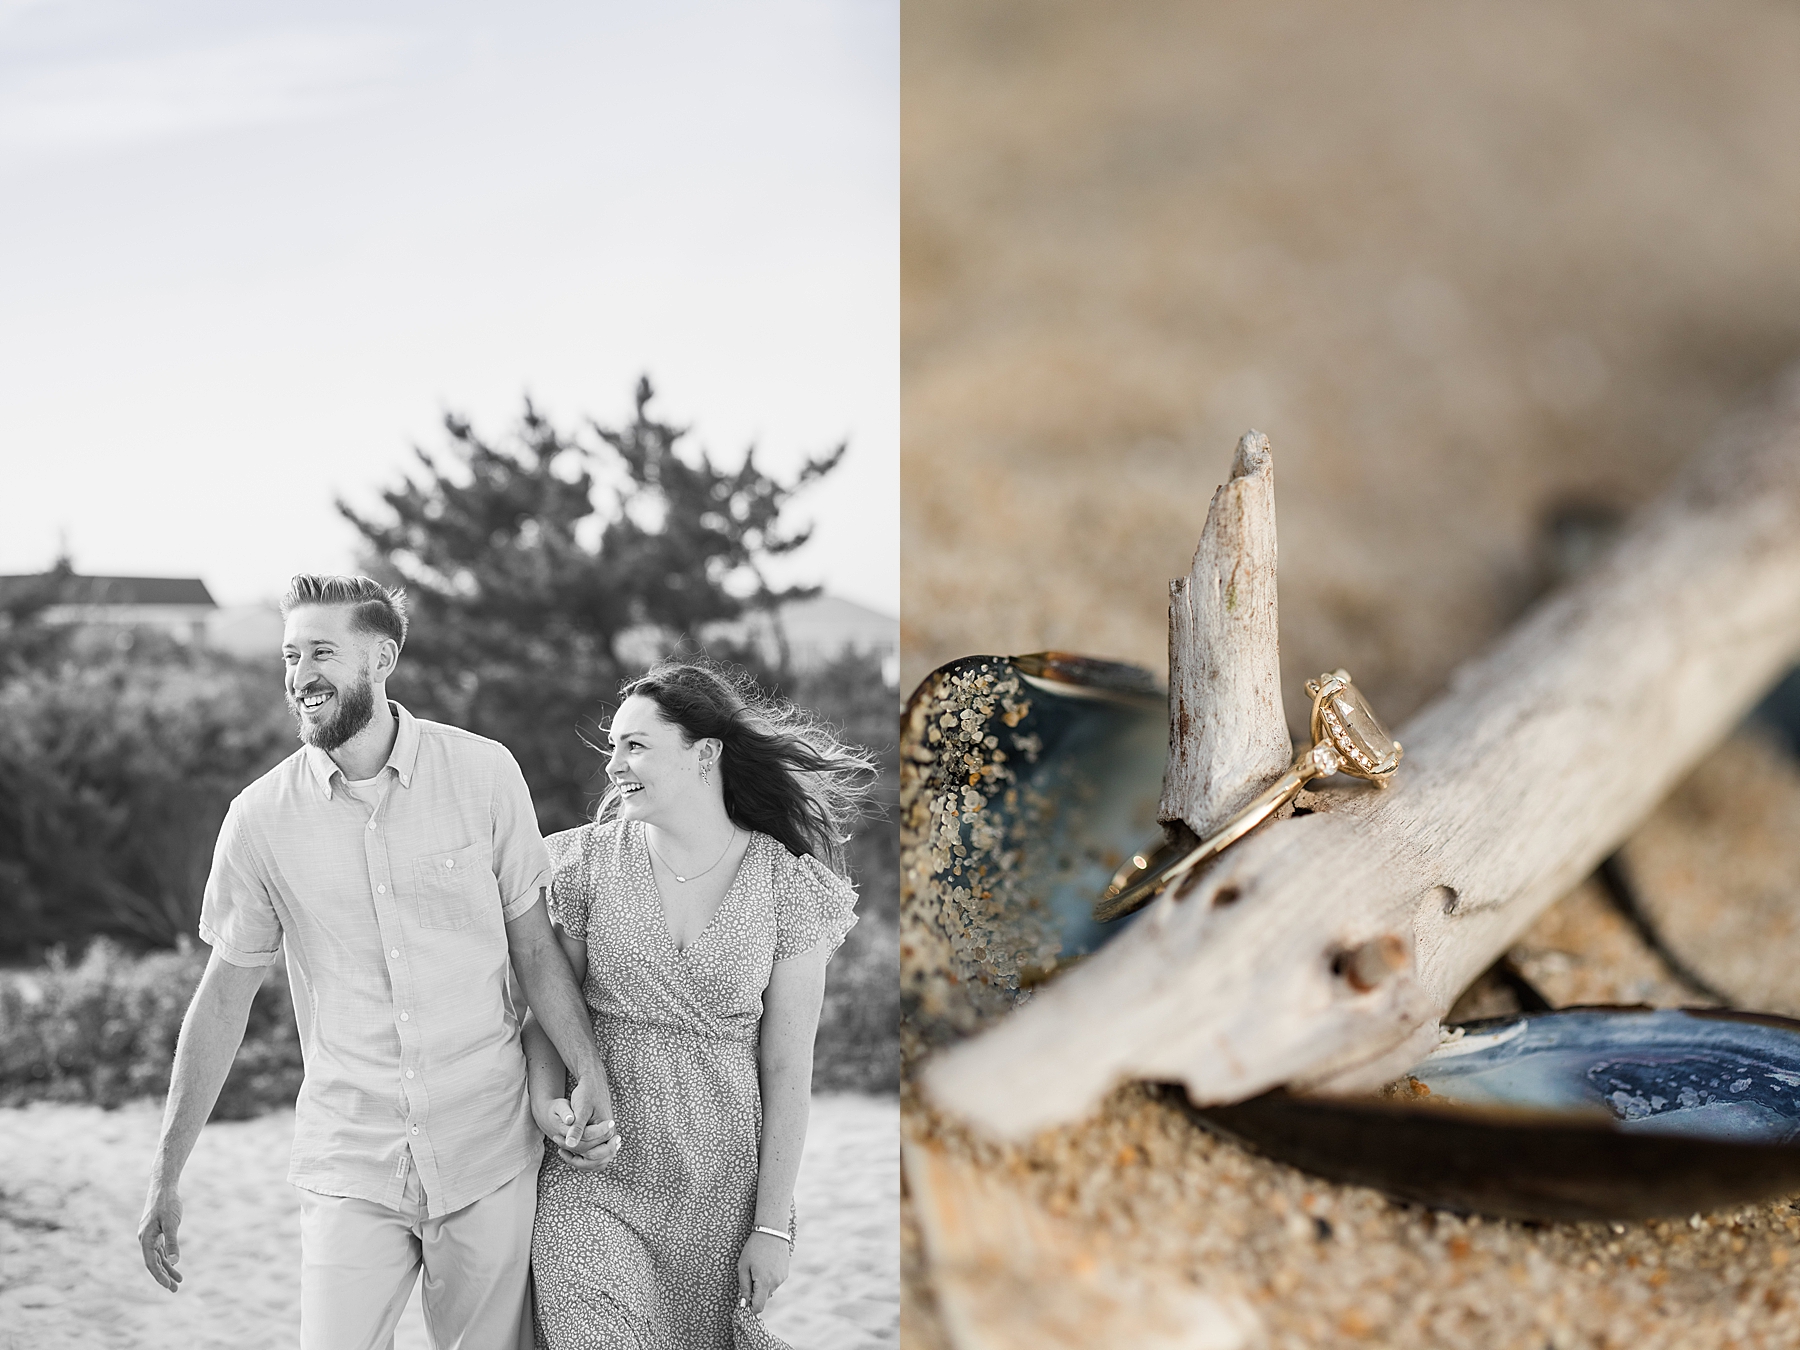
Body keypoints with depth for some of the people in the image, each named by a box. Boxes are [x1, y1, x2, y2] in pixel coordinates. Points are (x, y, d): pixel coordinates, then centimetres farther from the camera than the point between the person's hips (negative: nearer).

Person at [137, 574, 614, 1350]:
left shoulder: (483, 774, -4)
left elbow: (533, 946, 3)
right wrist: (166, 1177, 5)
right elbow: (225, 996, 5)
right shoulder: (259, 818, -3)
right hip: (349, 1171, 0)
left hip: (490, 1162, 0)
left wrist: (588, 1070, -10)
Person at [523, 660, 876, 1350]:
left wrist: (773, 1226, -4)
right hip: (593, 1171, 0)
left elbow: (787, 1069, -4)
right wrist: (547, 1102, -14)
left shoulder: (790, 885, -5)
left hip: (724, 1182, 0)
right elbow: (546, 1008, 6)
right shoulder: (588, 860, -2)